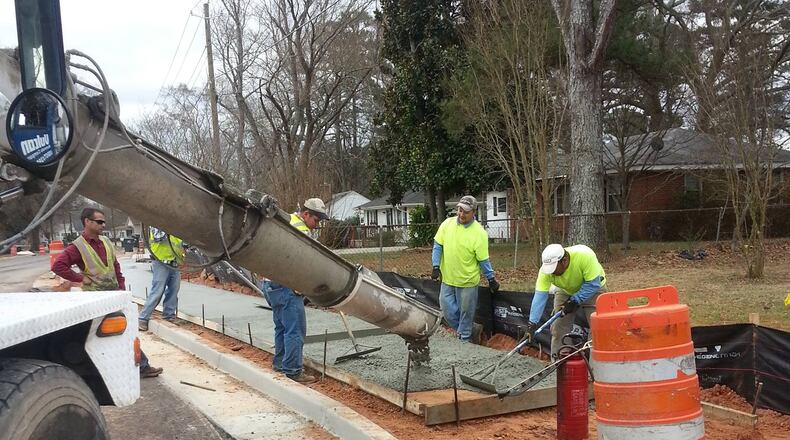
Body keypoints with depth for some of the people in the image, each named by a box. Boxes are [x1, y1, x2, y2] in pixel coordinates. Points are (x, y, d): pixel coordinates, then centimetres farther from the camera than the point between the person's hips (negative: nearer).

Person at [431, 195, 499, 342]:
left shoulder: (479, 233, -17)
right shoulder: (447, 224, -6)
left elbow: (483, 259, -9)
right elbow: (438, 246, 2)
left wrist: (491, 278, -6)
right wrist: (436, 266, -4)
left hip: (467, 280, -4)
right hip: (447, 277, 4)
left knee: (466, 312, 9)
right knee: (448, 309, 12)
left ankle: (465, 338, 29)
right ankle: (461, 329, 37)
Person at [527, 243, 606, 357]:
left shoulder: (585, 255, -39)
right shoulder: (546, 270, -30)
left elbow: (593, 284, -31)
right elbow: (540, 295, -32)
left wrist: (574, 301, -32)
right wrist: (532, 322, -39)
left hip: (593, 289, -2)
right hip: (565, 291, 3)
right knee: (558, 327, -2)